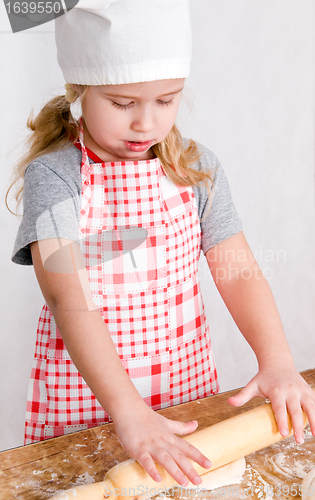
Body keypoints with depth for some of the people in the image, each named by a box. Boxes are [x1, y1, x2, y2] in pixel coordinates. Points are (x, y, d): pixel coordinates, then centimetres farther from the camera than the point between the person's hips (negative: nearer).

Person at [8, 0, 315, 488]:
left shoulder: (196, 168, -4)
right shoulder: (53, 175, -16)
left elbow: (239, 273, -5)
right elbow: (69, 301, -25)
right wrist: (128, 411, -33)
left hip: (186, 382, 4)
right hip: (82, 399, -3)